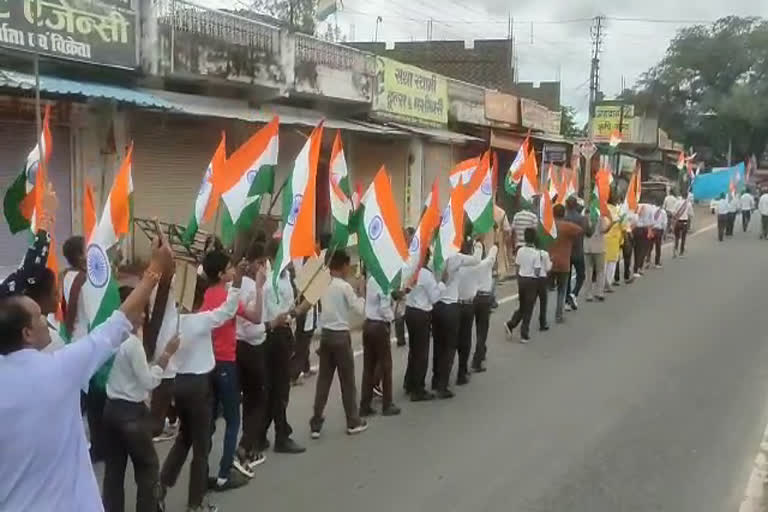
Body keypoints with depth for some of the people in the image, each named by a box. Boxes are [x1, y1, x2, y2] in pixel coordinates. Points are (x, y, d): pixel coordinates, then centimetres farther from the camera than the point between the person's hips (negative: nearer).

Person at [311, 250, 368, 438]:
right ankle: (353, 422, 16)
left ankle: (316, 424, 6)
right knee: (347, 380, 6)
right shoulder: (345, 286, -11)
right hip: (340, 335, -5)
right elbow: (360, 310, -8)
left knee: (323, 379, 7)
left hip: (325, 334, 6)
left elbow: (322, 308, 11)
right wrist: (361, 293, 5)